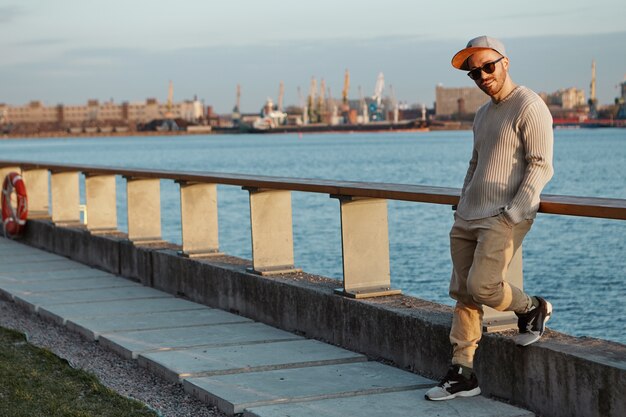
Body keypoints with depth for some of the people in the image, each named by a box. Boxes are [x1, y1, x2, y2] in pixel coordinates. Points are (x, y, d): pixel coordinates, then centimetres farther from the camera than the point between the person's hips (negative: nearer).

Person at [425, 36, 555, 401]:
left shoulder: (529, 107, -9)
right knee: (463, 293, 5)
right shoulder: (483, 115, 19)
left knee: (482, 286, -20)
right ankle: (463, 375, 10)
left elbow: (540, 166, -14)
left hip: (504, 218, -8)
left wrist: (513, 215, -19)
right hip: (469, 218, 8)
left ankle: (533, 309, 9)